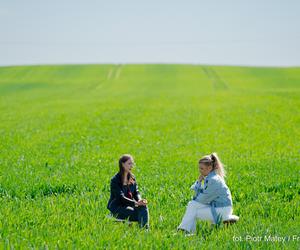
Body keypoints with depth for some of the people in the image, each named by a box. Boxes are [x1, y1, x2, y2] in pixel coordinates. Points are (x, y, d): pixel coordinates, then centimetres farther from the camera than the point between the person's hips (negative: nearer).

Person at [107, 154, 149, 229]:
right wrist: (136, 203, -33)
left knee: (143, 207, -27)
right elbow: (121, 197, -22)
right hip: (117, 208, -6)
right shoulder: (115, 180, -13)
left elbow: (136, 192, 4)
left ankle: (145, 229, -35)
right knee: (140, 214, -29)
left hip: (128, 206, 6)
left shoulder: (132, 178, 9)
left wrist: (140, 200, -20)